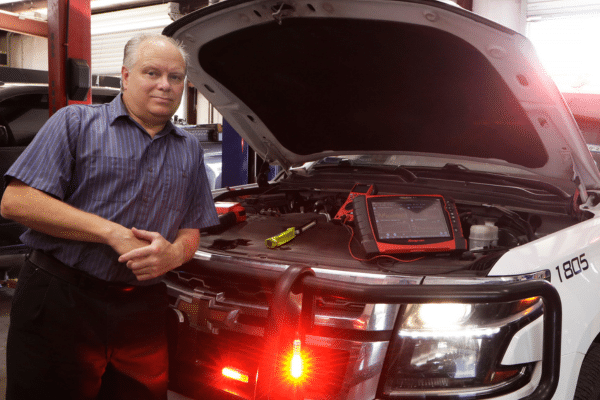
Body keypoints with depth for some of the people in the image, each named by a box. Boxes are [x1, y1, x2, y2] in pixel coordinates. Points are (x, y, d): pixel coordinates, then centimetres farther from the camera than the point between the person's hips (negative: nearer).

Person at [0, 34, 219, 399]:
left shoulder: (190, 150, 16)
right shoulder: (76, 123, 1)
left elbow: (192, 229, 17)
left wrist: (174, 253, -10)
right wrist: (113, 233, -15)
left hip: (142, 312, 4)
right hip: (59, 300, -3)